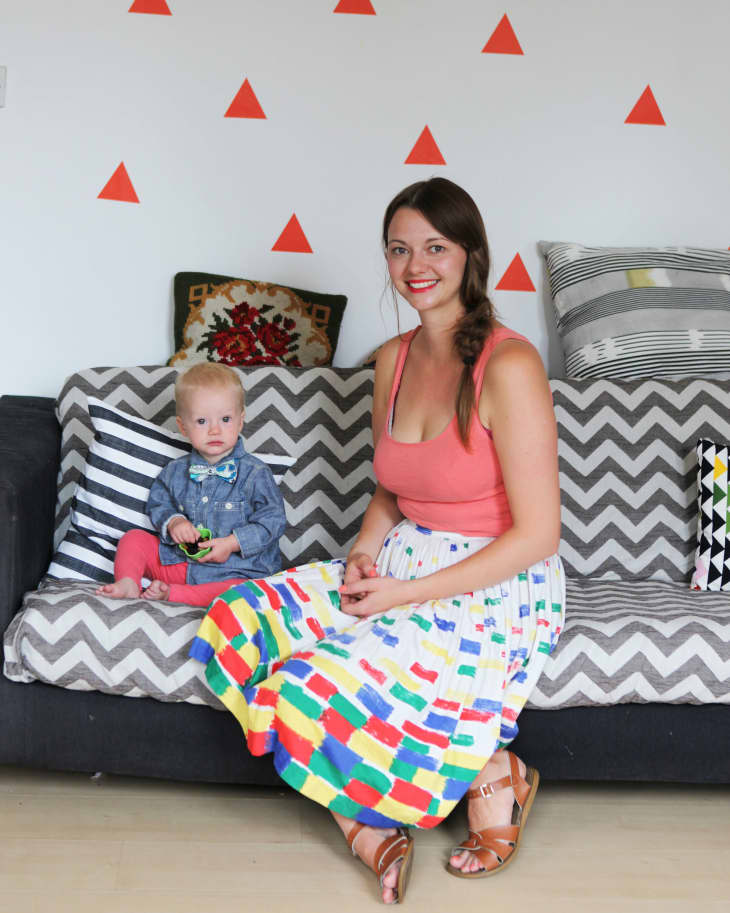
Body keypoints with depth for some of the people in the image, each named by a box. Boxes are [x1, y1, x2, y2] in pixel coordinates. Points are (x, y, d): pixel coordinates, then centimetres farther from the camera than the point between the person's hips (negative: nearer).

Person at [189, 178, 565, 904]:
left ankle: (494, 774, -1)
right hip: (403, 565, 8)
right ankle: (366, 827, -8)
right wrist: (365, 552, -3)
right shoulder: (393, 359, 7)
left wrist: (407, 594, -18)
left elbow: (537, 534, -17)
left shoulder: (508, 366, -17)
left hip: (496, 589, -8)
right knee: (236, 622, -11)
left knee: (321, 688, -26)